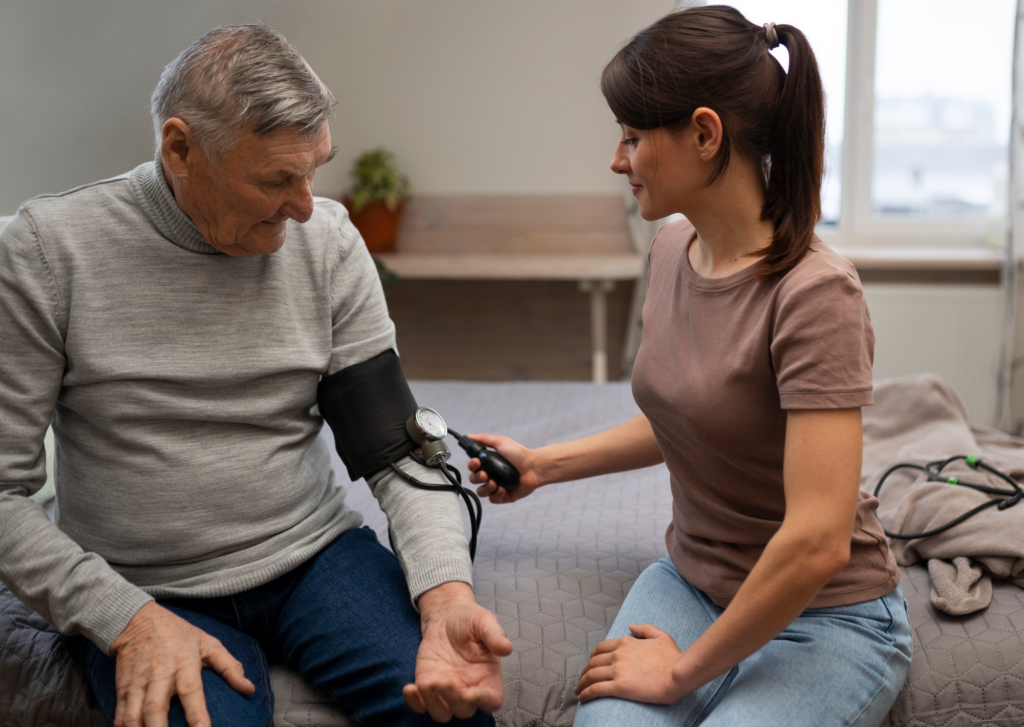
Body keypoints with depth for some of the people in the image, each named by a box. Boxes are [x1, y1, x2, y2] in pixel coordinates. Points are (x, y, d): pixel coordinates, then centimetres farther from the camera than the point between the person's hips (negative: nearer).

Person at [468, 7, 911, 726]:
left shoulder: (814, 291, -24)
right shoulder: (673, 249, 1)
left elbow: (816, 544, -28)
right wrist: (544, 464, 14)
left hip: (824, 617, -5)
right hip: (692, 582, 5)